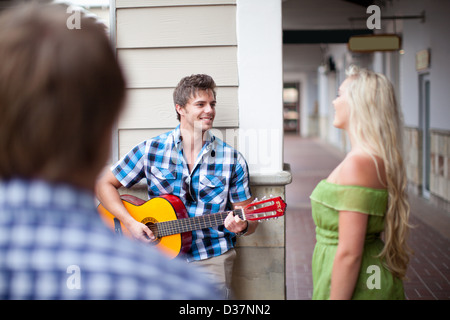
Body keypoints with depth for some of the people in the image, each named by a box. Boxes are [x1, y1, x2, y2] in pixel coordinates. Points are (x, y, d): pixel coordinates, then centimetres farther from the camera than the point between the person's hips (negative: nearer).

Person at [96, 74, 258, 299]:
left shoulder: (232, 160, 2)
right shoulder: (151, 150, 1)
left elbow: (250, 219, 7)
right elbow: (105, 184, 6)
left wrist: (242, 226, -17)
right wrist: (130, 223, -8)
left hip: (211, 257, 0)